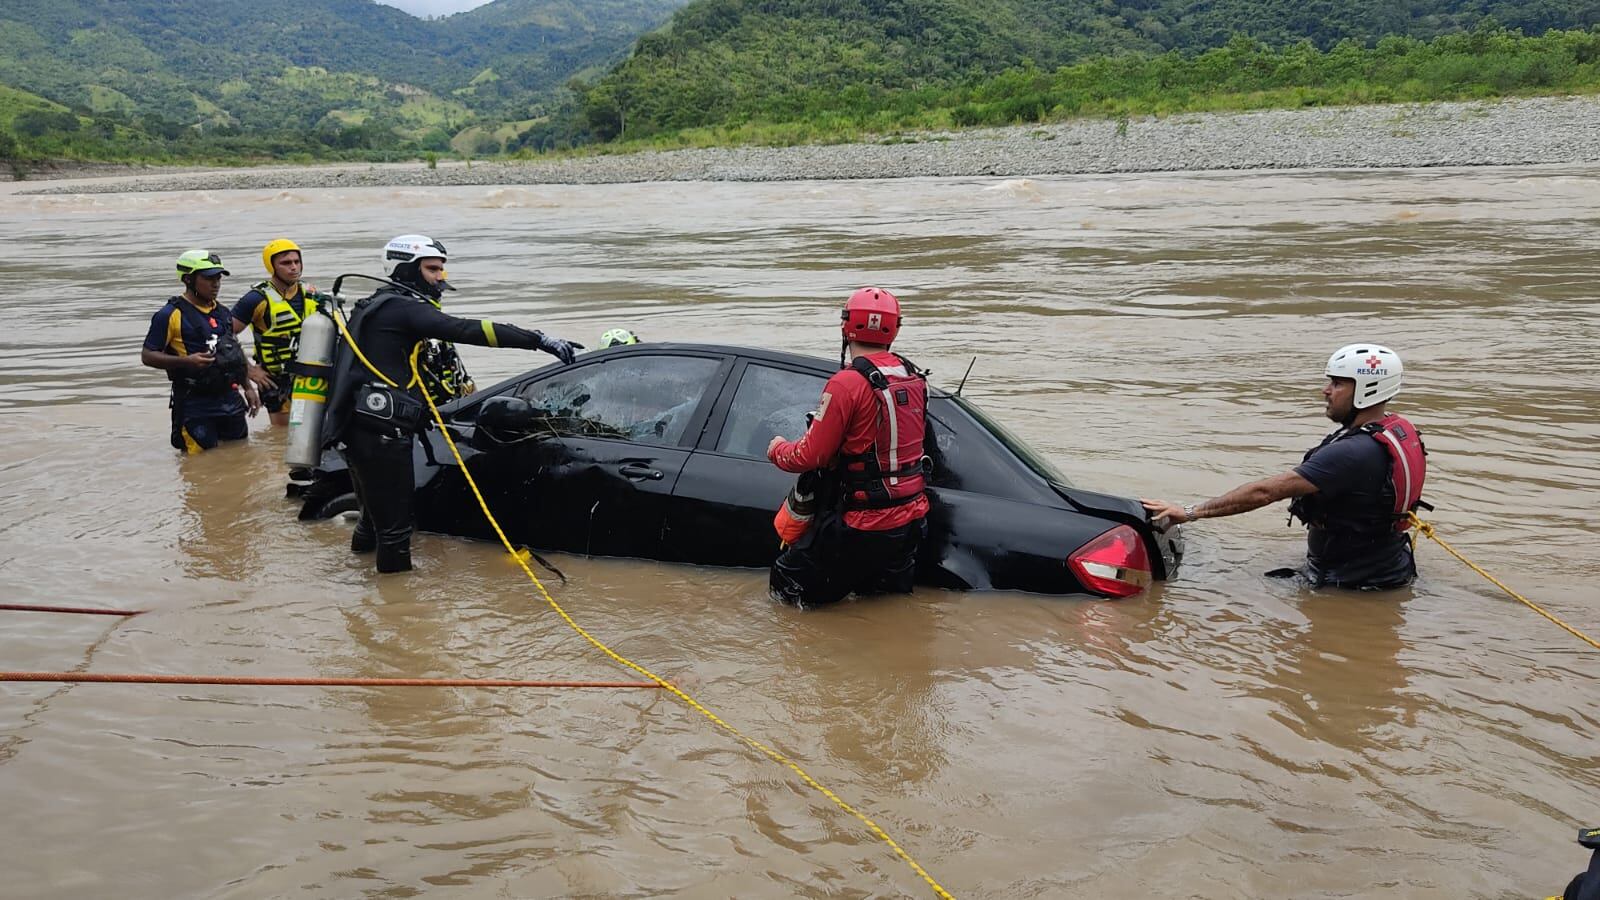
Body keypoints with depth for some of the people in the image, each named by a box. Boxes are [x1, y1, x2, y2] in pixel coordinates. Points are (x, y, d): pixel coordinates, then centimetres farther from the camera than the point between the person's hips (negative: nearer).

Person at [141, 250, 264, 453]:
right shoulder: (171, 314, -8)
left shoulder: (222, 313, 15)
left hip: (229, 398, 7)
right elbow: (147, 355, -10)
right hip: (195, 403, -7)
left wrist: (248, 387, 18)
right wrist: (186, 361, -23)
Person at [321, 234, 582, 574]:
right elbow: (466, 330, -23)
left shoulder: (378, 306, 20)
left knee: (378, 514, 25)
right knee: (394, 524, -4)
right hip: (381, 435, -10)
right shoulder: (402, 307, -11)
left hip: (357, 431, 10)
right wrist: (541, 340, -26)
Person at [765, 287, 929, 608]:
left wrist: (777, 450, 6)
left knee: (785, 585, 4)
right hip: (911, 520, 8)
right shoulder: (915, 377, 3)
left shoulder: (847, 383, -19)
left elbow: (810, 456, -15)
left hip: (864, 527, -7)